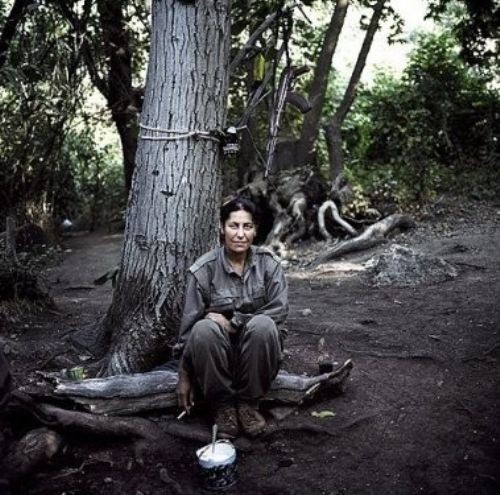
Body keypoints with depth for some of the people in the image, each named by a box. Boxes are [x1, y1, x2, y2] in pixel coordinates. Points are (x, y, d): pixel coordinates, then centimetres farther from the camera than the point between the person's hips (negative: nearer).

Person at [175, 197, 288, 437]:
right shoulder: (204, 269, -11)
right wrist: (184, 377, -7)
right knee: (204, 329, -33)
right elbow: (188, 325, -8)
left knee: (263, 325, -32)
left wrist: (230, 321, -19)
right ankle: (223, 405, -13)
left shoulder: (268, 263, -7)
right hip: (217, 351, 0)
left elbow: (278, 312, -14)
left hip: (256, 349, 1)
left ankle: (248, 403, -12)